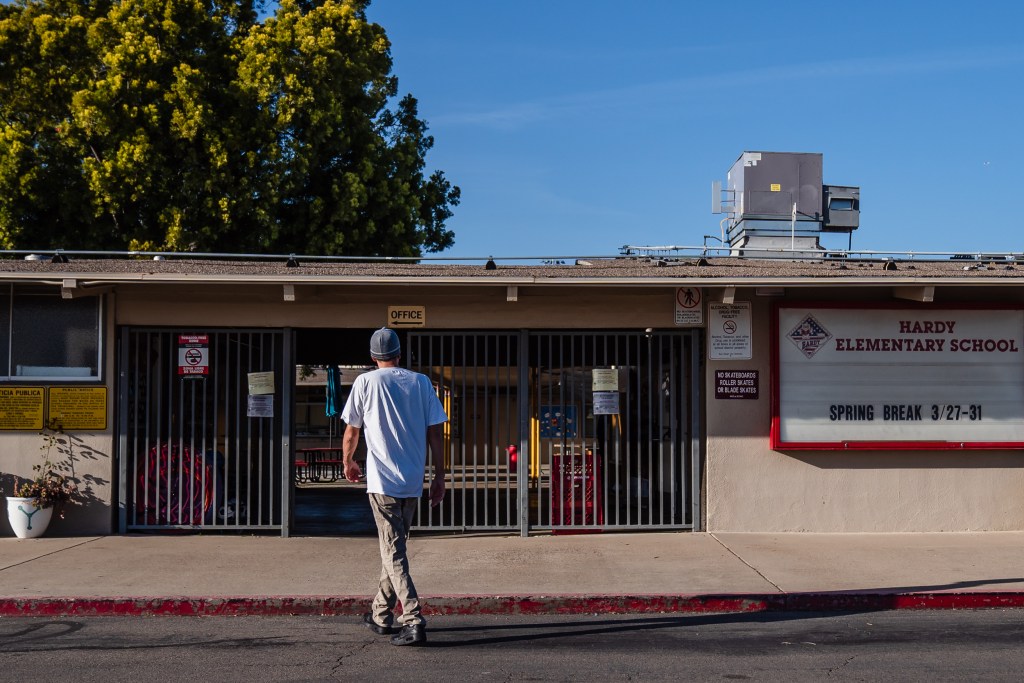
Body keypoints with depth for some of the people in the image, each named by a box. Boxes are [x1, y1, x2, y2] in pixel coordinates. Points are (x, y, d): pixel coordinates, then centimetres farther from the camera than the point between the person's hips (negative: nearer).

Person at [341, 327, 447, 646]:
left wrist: (348, 463, 22)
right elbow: (435, 433, 4)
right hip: (414, 481, 4)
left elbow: (351, 432, 3)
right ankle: (381, 614, 29)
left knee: (393, 552, -4)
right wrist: (440, 477, 9)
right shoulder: (421, 382, 7)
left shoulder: (366, 382, -1)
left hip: (382, 481, -4)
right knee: (394, 547, 18)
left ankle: (413, 620, -14)